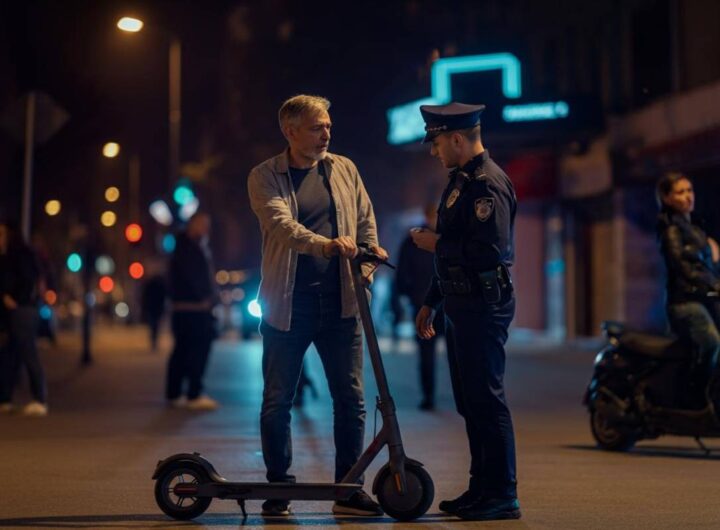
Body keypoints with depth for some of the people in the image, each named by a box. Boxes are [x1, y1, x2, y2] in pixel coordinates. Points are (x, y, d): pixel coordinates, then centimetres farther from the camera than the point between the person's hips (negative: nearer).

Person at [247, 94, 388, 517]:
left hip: (339, 303, 3)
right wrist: (324, 245, -36)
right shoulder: (265, 177, -2)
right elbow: (281, 224, -19)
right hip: (287, 304, -2)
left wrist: (370, 252, -7)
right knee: (278, 401, 4)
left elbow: (366, 220, 15)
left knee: (351, 398, 1)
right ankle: (280, 488, 17)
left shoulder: (344, 169, 9)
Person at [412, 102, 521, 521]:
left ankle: (503, 495, -1)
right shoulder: (461, 180, 17)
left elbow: (489, 250, -26)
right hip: (462, 306, 10)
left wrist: (436, 244, -13)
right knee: (471, 400, 14)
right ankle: (483, 488, 21)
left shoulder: (488, 184, -16)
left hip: (484, 307, -10)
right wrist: (432, 301, 24)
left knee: (487, 399, -7)